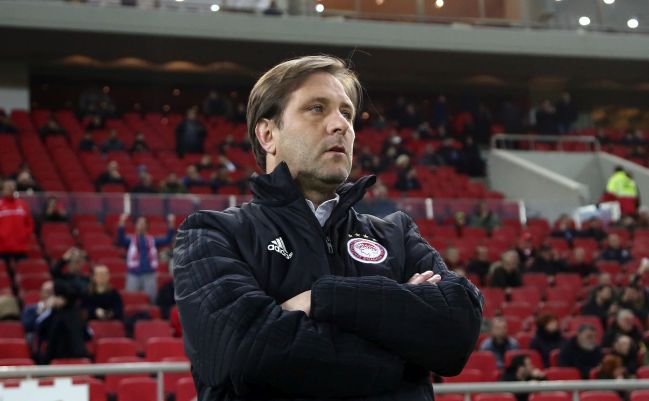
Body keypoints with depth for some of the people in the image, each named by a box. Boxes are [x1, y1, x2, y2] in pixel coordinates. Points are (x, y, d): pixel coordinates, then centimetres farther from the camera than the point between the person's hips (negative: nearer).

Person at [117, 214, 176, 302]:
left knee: (151, 299, 1)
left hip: (149, 274, 2)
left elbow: (167, 240, 9)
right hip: (134, 274, -2)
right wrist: (122, 223, -25)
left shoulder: (152, 240, 14)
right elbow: (120, 240, -11)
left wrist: (171, 224, -3)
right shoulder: (130, 239, 7)